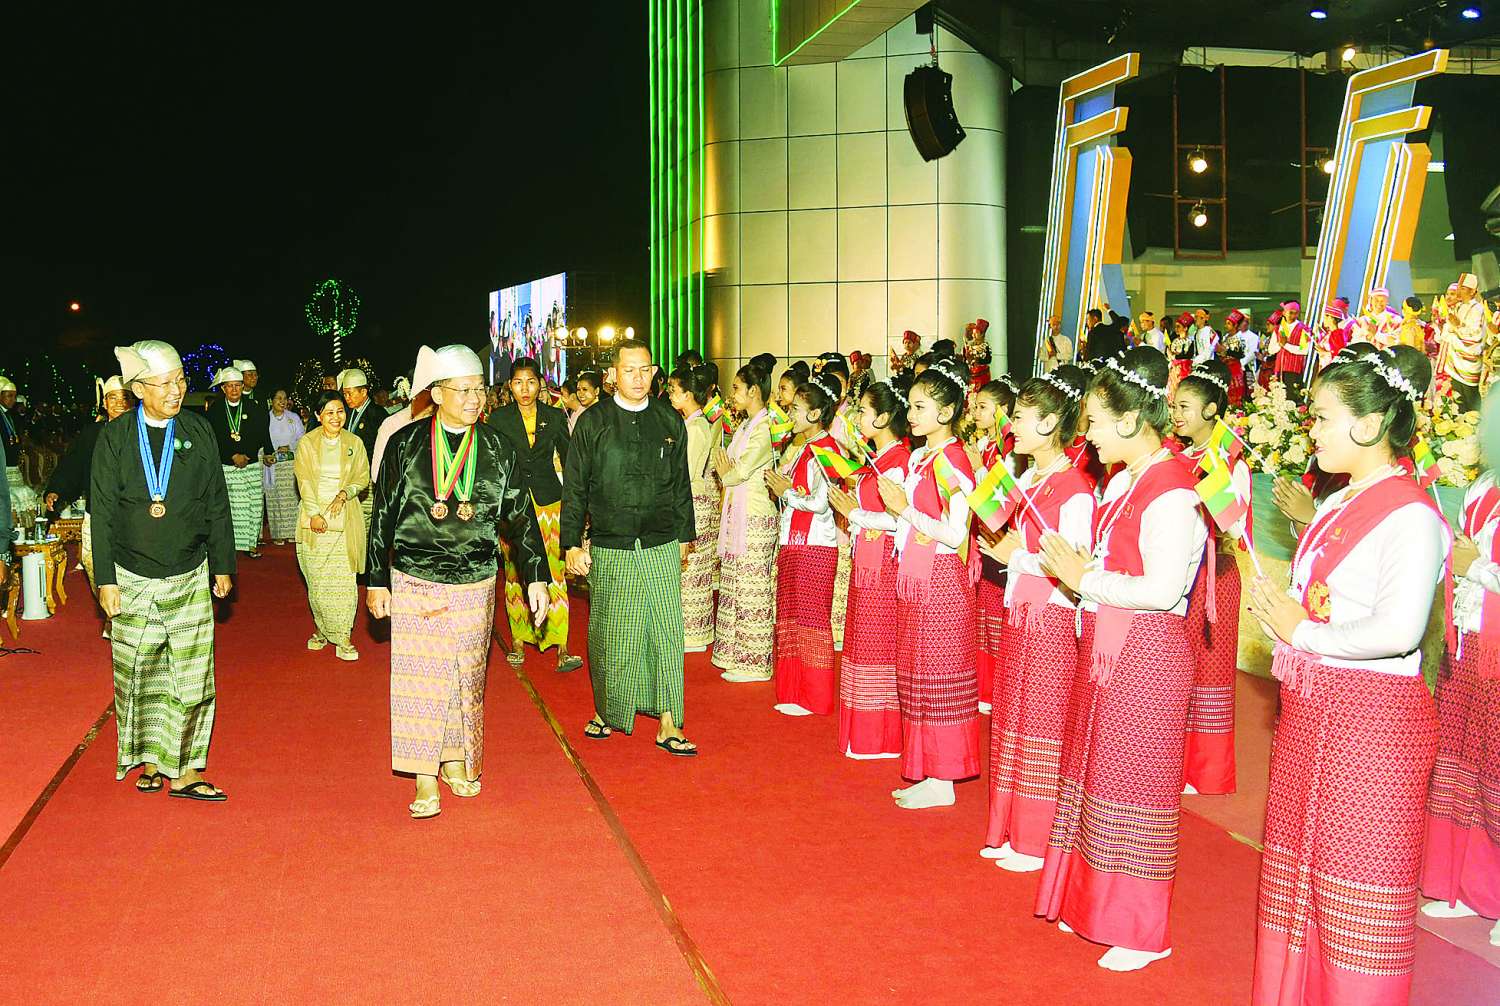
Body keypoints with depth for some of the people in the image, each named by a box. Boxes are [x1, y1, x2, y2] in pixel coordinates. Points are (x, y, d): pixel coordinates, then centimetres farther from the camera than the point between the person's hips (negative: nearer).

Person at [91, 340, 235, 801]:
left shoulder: (199, 431, 1)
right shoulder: (114, 438, -3)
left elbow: (217, 504, 7)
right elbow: (103, 513, -1)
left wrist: (223, 566, 8)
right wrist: (105, 580, -4)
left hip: (191, 579, 1)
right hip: (133, 579, -1)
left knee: (191, 676, 0)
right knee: (139, 676, 8)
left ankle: (184, 770, 8)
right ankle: (150, 759, 25)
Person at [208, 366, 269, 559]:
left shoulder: (254, 409, 4)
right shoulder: (215, 410, 2)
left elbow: (261, 436, 5)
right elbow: (214, 440, -2)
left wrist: (246, 456, -2)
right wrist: (233, 456, -10)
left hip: (251, 465, 1)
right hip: (225, 467, -1)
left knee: (253, 505, -2)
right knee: (227, 506, -4)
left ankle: (251, 542, 5)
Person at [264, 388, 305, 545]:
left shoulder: (294, 418, 8)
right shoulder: (265, 419, 5)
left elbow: (302, 440, 7)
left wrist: (289, 448, -10)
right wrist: (264, 456, -11)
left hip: (291, 463, 1)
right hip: (272, 464, -1)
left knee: (292, 497, -3)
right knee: (275, 500, -2)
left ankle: (292, 532, 2)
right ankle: (278, 534, 2)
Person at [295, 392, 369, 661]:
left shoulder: (354, 443, 6)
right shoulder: (307, 443, 1)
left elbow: (363, 477, 9)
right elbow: (304, 481, -2)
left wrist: (345, 493, -10)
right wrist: (314, 514, -11)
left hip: (345, 519, 0)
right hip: (314, 517, 0)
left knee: (345, 579, -5)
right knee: (317, 580, 1)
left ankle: (343, 637, -1)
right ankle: (321, 629, 18)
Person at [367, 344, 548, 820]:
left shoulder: (496, 449, 3)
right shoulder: (405, 444, -2)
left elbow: (520, 516, 8)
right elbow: (382, 516, 3)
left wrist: (536, 576, 5)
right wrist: (377, 581, 3)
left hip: (475, 584, 2)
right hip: (415, 583, -2)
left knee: (465, 676, 10)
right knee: (420, 677, -5)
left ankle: (455, 760, 27)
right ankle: (424, 779, 2)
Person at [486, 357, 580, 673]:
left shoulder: (555, 417, 5)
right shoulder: (499, 419, 2)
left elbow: (569, 460, 12)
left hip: (549, 501, 0)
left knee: (555, 574, -6)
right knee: (514, 575, 5)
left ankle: (561, 648, -8)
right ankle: (517, 641, 16)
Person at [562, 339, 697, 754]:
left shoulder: (670, 421, 7)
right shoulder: (593, 422, 0)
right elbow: (574, 487, 2)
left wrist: (684, 537, 16)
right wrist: (572, 544, -2)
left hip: (662, 549, 1)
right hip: (610, 550, -1)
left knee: (666, 633, -1)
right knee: (610, 636, 8)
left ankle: (668, 724, 5)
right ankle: (605, 711, 27)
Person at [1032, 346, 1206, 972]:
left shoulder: (1170, 491, -18)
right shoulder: (1124, 481, 11)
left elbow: (1163, 588, -24)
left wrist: (1084, 579, -16)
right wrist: (1077, 567, -2)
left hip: (1144, 656, -9)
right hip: (1104, 648, 9)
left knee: (1132, 781, 0)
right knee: (1094, 773, 16)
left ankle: (1141, 931, 14)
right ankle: (1092, 901, 31)